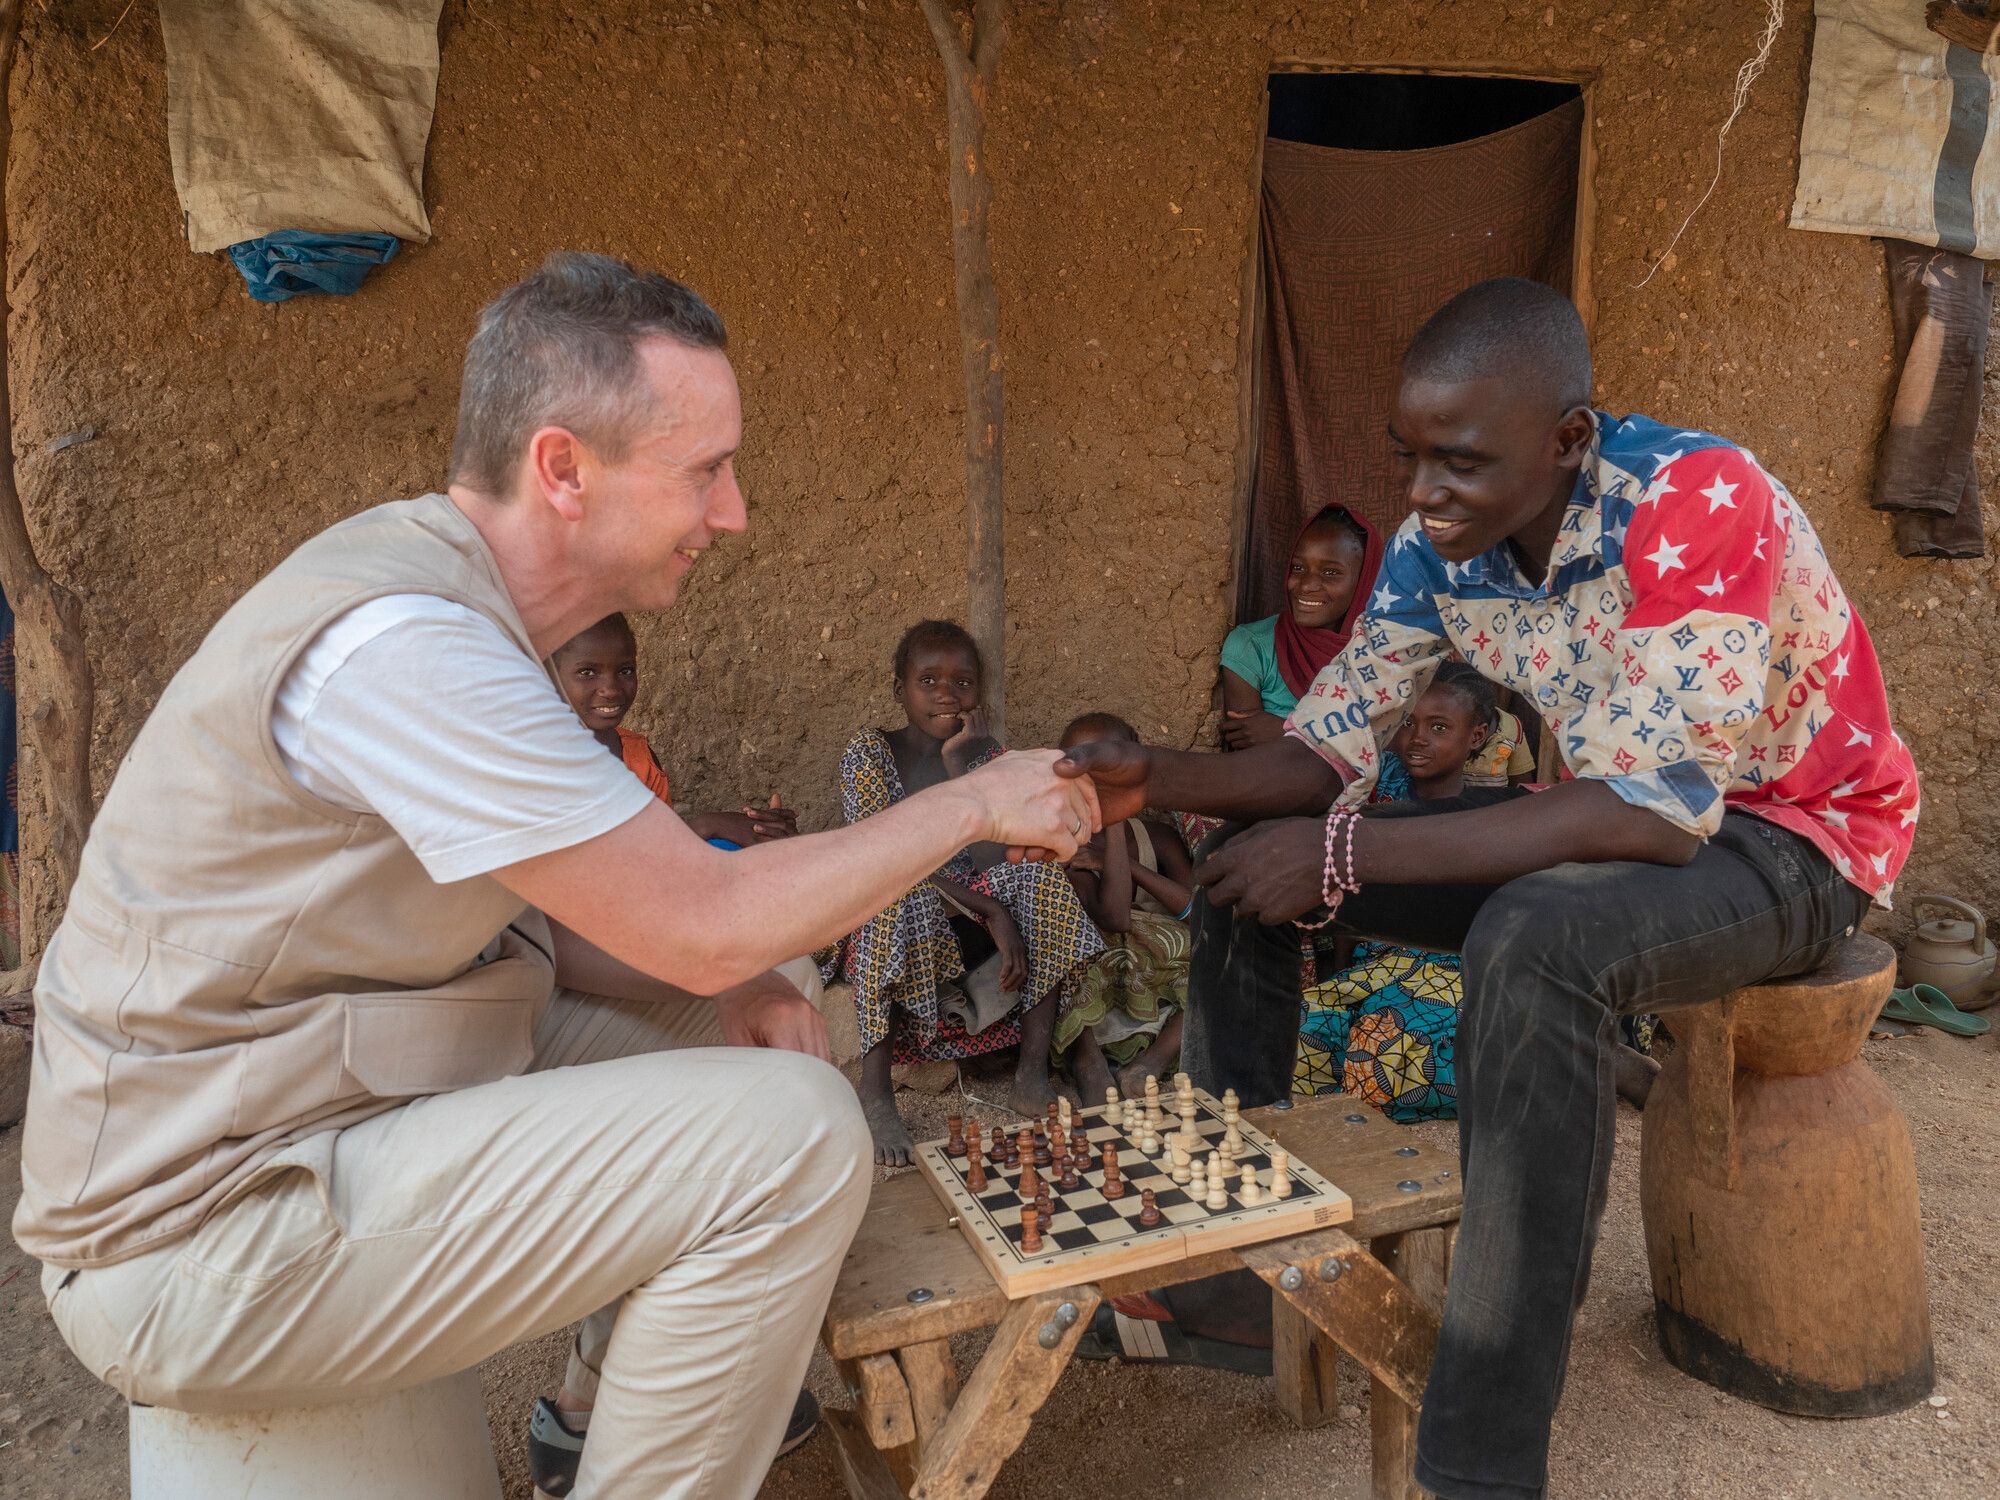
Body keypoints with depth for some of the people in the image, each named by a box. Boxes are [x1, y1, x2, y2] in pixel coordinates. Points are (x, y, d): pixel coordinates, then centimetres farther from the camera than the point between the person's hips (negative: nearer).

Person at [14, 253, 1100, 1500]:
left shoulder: (446, 592, 4)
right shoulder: (400, 644, -27)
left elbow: (528, 908, 9)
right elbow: (708, 921, -25)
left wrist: (726, 986, -7)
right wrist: (972, 805, -13)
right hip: (205, 1235, -9)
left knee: (741, 1035, 14)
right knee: (792, 1132, -20)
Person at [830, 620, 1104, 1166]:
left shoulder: (987, 757, 5)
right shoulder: (868, 753, -6)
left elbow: (994, 863, -10)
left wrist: (958, 764, -15)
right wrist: (993, 915, -27)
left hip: (969, 936, 4)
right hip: (896, 933, -4)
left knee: (1042, 879, -21)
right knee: (903, 895, -36)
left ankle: (1032, 1074, -20)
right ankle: (875, 1093, -35)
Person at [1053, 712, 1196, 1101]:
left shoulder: (1157, 836, 6)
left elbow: (1197, 906, -9)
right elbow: (1114, 918, -22)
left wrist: (1123, 862, -14)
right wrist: (1113, 822, -21)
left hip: (1164, 989, 4)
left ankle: (1147, 1065, -20)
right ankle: (1089, 1064, -24)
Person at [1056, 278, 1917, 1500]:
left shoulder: (1700, 505, -29)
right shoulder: (1439, 545, -9)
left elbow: (1652, 812, -34)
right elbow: (1331, 748, -5)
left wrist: (1344, 856, -35)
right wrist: (1161, 779, -25)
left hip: (1789, 835, -6)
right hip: (1632, 809, 7)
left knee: (1536, 939, -40)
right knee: (1251, 862, -5)